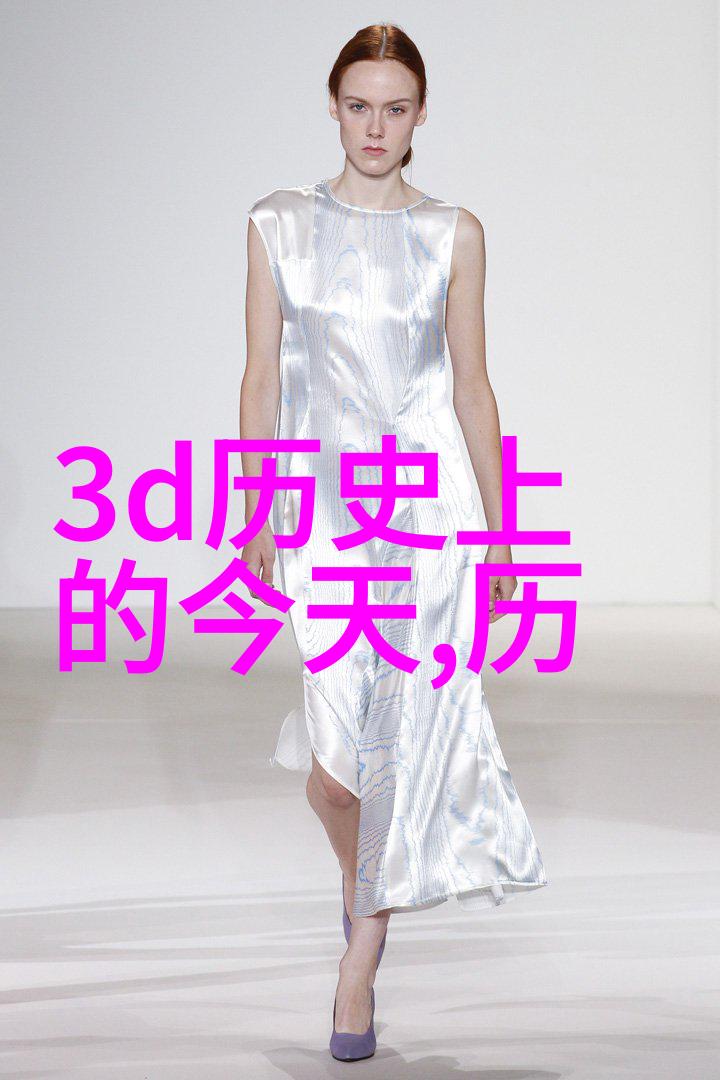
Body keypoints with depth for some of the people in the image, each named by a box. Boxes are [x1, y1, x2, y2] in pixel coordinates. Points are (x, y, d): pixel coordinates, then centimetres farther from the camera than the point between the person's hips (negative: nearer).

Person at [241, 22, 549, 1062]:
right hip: (323, 501, 0)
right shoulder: (279, 224, 6)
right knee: (343, 761, -8)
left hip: (429, 502, 0)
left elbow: (472, 383, 8)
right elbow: (263, 375, 7)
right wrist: (255, 512, 4)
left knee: (407, 736, -5)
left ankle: (360, 959, 8)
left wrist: (500, 527, 7)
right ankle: (361, 876, 28)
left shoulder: (453, 233, 5)